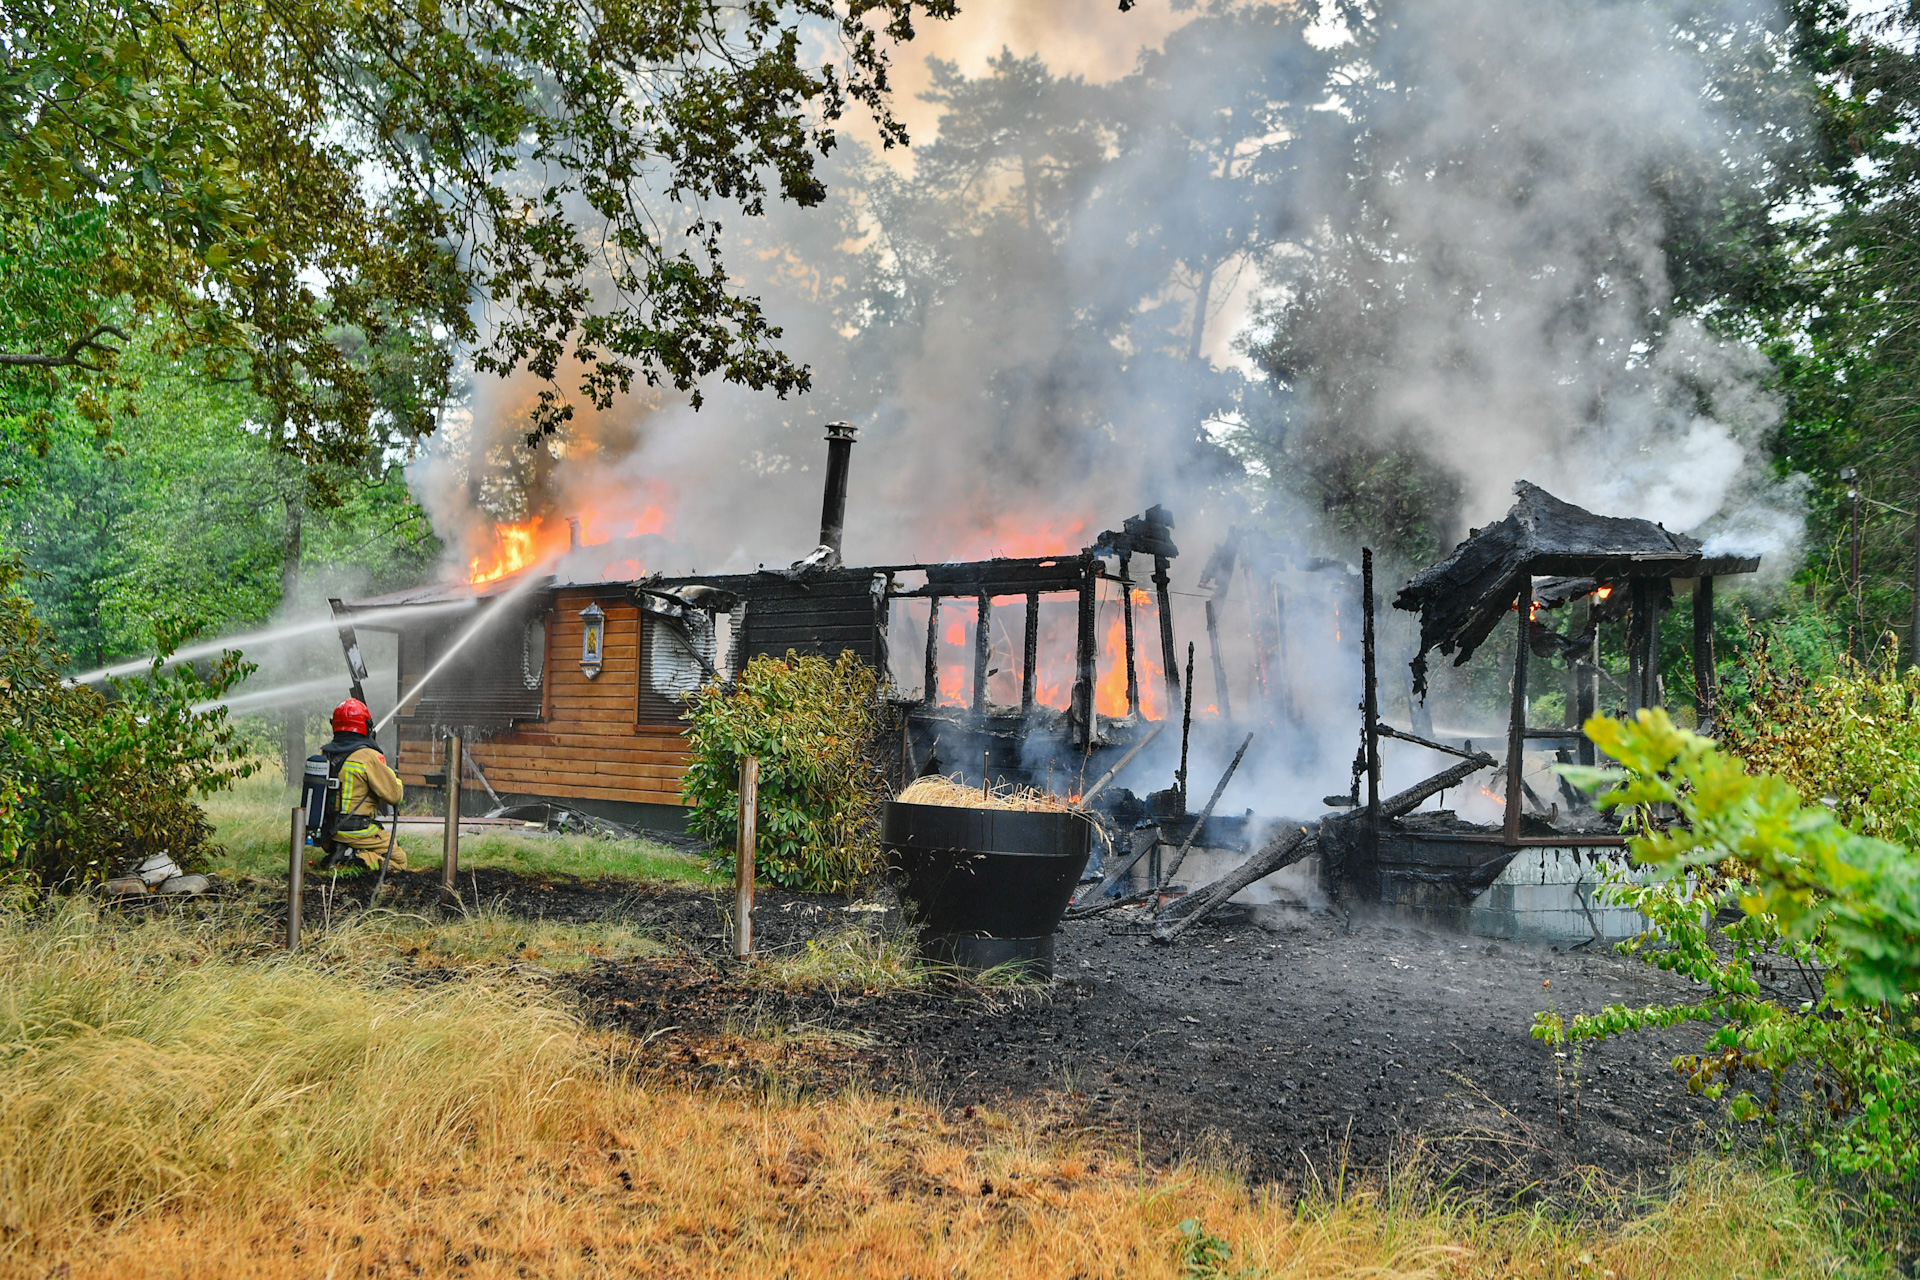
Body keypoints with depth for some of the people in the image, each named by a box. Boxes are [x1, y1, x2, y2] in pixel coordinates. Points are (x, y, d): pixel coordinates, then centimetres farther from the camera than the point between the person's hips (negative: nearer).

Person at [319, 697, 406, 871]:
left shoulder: (324, 754, 4)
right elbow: (394, 795, -13)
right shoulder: (369, 757, -17)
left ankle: (341, 852, 4)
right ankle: (356, 858, -15)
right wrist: (397, 782, 8)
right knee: (400, 860, 6)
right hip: (357, 834, -7)